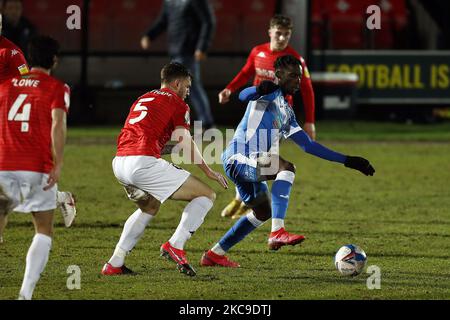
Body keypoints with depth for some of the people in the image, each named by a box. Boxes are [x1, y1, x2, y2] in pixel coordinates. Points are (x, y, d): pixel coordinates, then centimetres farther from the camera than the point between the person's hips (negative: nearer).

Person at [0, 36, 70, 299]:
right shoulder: (57, 89, 1)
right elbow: (58, 125, -13)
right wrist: (58, 165, -17)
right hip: (37, 169, -3)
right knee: (44, 233, 8)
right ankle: (26, 292, -8)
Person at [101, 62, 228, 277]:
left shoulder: (142, 100, 29)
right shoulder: (177, 103, 6)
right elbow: (185, 142, -2)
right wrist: (208, 171, 3)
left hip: (119, 163, 8)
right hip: (144, 163, -8)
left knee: (149, 208, 35)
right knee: (206, 196, 1)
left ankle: (114, 264, 28)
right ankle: (175, 245, -13)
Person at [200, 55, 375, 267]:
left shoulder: (287, 112, 21)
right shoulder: (270, 94, -4)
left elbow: (308, 145, 23)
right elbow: (244, 94, -22)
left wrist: (347, 161, 19)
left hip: (248, 166, 10)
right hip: (237, 159, -10)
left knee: (263, 212, 26)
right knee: (286, 166, -32)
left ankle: (214, 255, 34)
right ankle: (277, 233, -43)